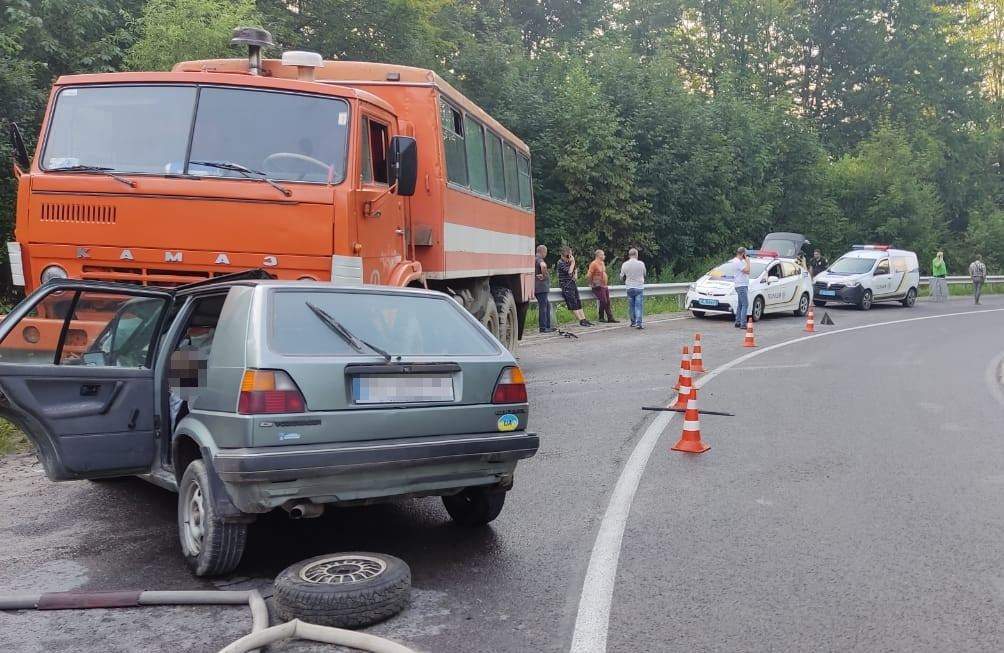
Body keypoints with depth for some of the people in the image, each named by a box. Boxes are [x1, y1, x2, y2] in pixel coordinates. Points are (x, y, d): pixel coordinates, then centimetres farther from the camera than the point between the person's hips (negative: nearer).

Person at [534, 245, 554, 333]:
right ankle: (543, 327, -3)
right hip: (541, 287, -10)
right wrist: (544, 275, -23)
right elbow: (543, 266, -37)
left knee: (547, 305, 16)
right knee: (543, 306, -5)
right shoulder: (540, 260, -15)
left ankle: (547, 326, 20)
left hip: (536, 287, 10)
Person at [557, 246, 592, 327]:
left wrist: (575, 274, 11)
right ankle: (581, 321, -14)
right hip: (566, 285, -8)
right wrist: (573, 262, -12)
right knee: (573, 303, -12)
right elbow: (569, 272, -21)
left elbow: (575, 270, 32)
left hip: (572, 283, 8)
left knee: (578, 302, 2)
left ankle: (583, 319, 0)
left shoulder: (569, 262, 14)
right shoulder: (560, 263, -10)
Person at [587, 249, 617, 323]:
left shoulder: (602, 263, 13)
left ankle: (610, 318, 10)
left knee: (607, 302, 7)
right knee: (603, 302, -9)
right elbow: (589, 275, -17)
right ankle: (601, 318, 1)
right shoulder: (594, 264, -14)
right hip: (598, 287, -9)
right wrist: (591, 283, -8)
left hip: (604, 286, 9)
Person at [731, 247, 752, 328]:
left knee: (740, 304, 14)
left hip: (743, 285, 11)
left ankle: (738, 322, 19)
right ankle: (743, 324, -16)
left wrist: (746, 261, 14)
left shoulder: (739, 261, 18)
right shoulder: (737, 262, -15)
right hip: (741, 285, -11)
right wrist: (747, 261, -12)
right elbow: (747, 270, -21)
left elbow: (747, 272, 20)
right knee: (745, 304, -13)